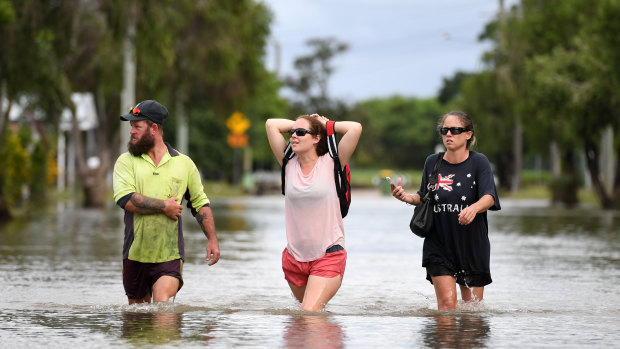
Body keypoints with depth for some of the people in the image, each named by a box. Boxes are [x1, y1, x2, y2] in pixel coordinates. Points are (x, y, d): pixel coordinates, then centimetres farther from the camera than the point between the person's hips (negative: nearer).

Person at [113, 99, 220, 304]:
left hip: (169, 257, -1)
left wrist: (212, 239, 8)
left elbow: (200, 203, 15)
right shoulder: (126, 162, 2)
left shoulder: (183, 163, 7)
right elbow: (126, 199, -14)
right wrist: (165, 206, -12)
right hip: (135, 255, 1)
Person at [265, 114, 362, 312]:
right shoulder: (290, 164, 6)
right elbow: (271, 124, 6)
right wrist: (301, 123, 12)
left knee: (310, 312, -19)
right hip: (294, 257, 5)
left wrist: (326, 125, 3)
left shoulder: (330, 164, -3)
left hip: (328, 256, -5)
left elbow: (356, 128, -12)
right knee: (306, 310, 18)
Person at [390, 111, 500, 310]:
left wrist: (474, 208, -41)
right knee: (447, 303, -12)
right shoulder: (432, 163, 3)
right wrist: (407, 197, -8)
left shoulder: (478, 162, -6)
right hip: (439, 246, 1)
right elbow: (424, 197, 14)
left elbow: (489, 197, -19)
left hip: (473, 247, -1)